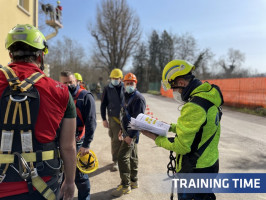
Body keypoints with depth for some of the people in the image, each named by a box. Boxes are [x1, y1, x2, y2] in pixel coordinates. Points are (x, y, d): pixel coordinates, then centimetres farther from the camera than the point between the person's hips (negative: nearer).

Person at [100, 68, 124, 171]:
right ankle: (115, 161, 10)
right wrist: (104, 119, 0)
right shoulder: (107, 89, 0)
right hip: (113, 118, -1)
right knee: (115, 140, -1)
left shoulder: (124, 88, 3)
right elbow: (103, 105, 4)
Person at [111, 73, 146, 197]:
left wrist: (130, 135, -23)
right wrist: (122, 130, 22)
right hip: (128, 131, 9)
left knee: (122, 156, -9)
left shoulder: (138, 98, -17)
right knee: (132, 156, 16)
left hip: (132, 133, -9)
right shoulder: (127, 96, 14)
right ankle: (133, 181, 28)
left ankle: (125, 186, 2)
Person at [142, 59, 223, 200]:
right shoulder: (208, 96, 2)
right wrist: (170, 127, 9)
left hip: (195, 171, -9)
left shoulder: (193, 107, -28)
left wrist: (157, 138, -10)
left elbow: (181, 147, -23)